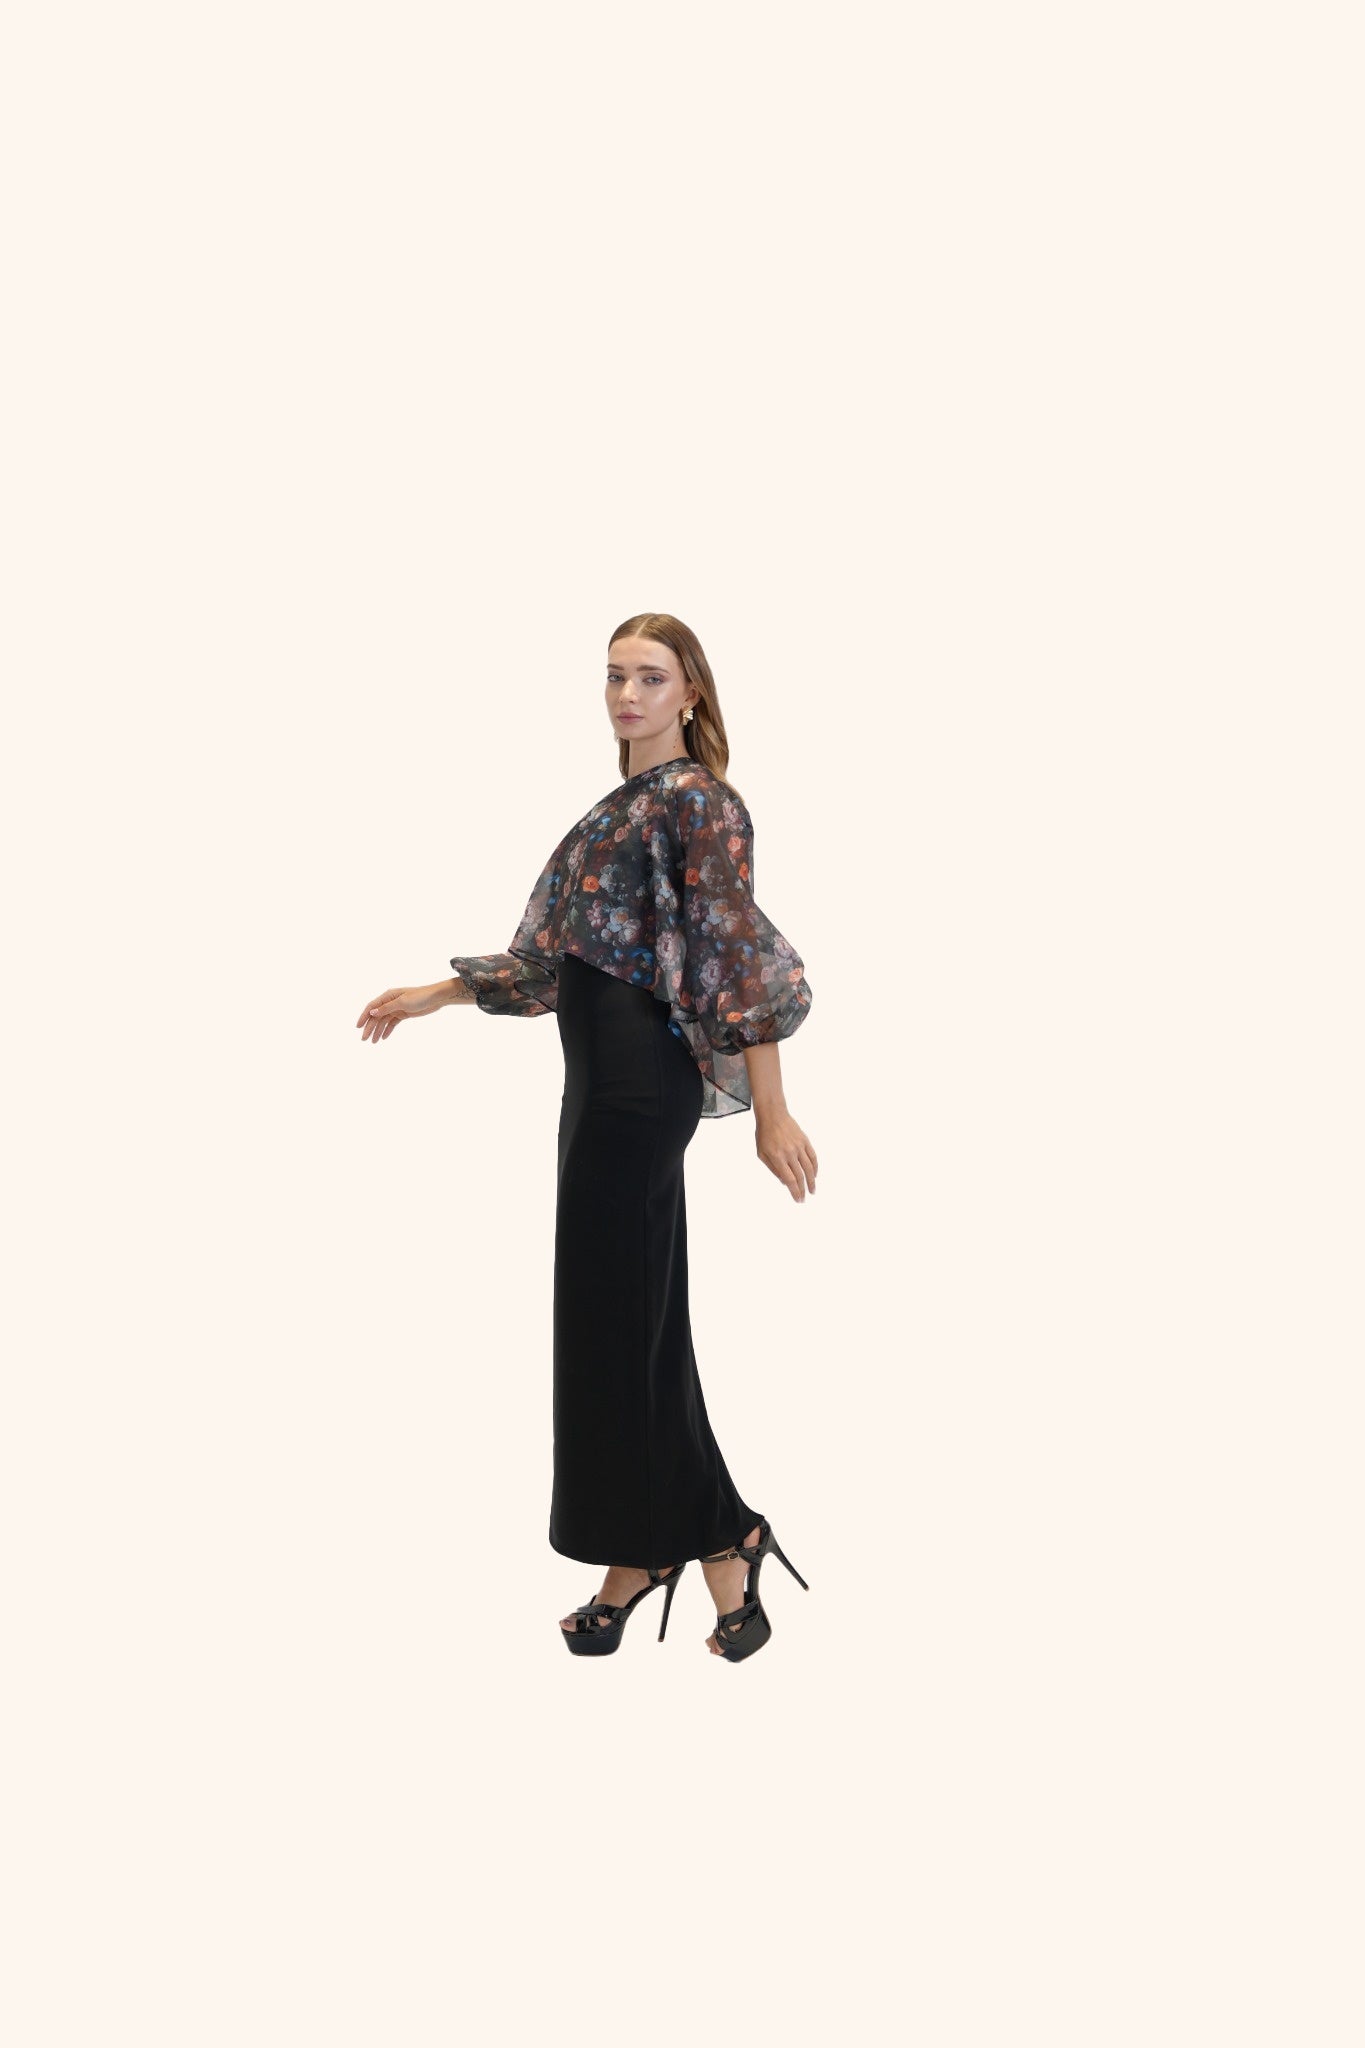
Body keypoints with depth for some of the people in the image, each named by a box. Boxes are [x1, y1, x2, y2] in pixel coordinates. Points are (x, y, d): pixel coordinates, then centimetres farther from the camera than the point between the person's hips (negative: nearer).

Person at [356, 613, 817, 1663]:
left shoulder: (697, 799, -8)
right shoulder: (622, 803, 19)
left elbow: (739, 953, -16)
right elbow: (553, 952, 23)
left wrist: (771, 1110, -21)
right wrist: (433, 995, 25)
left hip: (641, 1072, -9)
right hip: (606, 1069, 9)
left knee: (620, 1313, -6)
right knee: (625, 1312, 10)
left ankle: (722, 1541, 6)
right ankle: (642, 1554, 18)